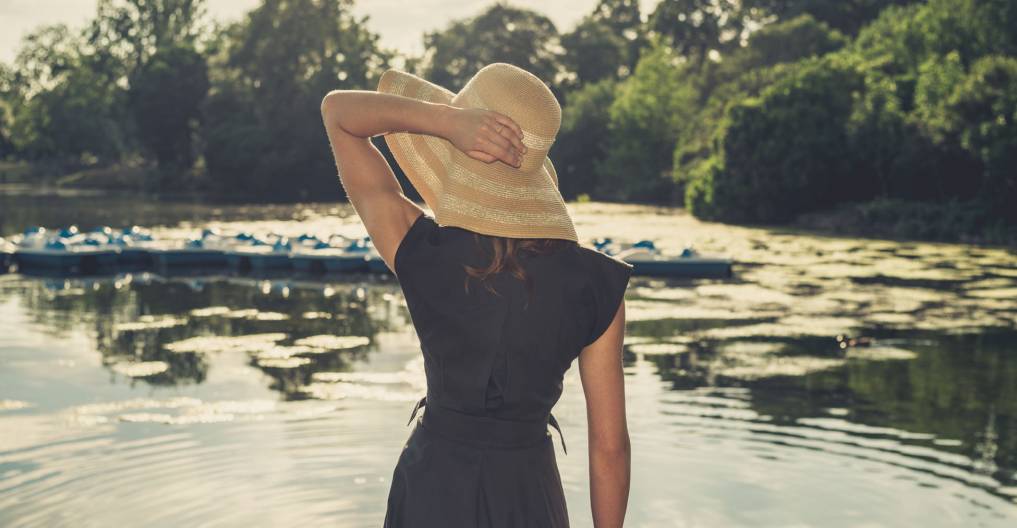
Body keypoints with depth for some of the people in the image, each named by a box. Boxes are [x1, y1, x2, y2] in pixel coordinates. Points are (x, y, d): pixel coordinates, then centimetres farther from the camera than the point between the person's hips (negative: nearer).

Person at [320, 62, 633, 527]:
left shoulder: (421, 255, -20)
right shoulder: (597, 284, -16)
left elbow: (336, 109, -9)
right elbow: (610, 445, -10)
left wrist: (447, 120, -26)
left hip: (433, 488, -1)